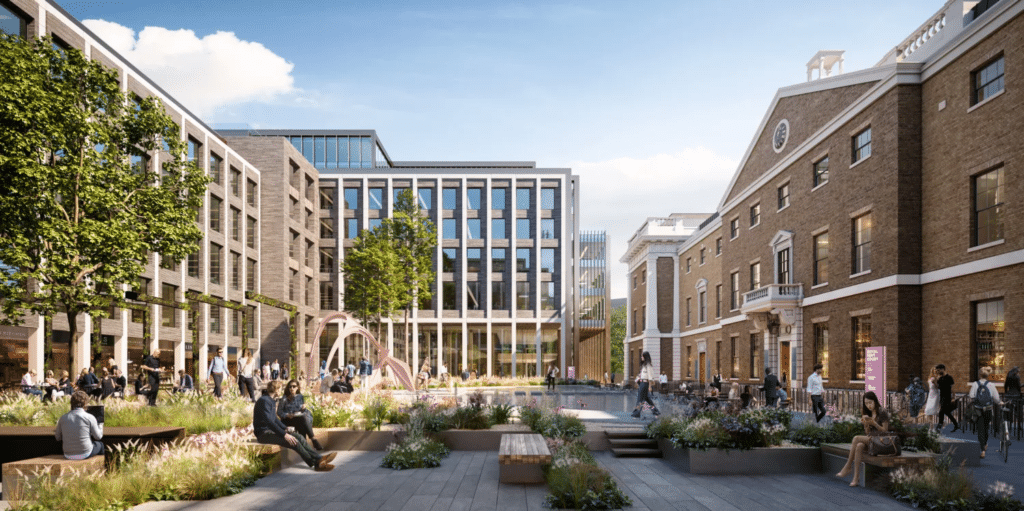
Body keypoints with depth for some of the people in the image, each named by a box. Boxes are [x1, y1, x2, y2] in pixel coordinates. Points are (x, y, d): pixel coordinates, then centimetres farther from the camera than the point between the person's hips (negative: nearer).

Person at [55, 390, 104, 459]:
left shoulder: (63, 418, -4)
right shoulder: (89, 417, -14)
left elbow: (58, 438, 7)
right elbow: (98, 437, -4)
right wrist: (100, 425, 15)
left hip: (68, 456, 3)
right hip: (85, 455, -3)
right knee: (100, 444, 29)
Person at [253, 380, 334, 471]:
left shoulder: (271, 401, 17)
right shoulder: (264, 401, -16)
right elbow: (269, 421, -25)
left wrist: (285, 428, 13)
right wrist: (284, 435, -28)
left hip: (270, 430, 10)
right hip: (264, 433, -10)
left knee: (300, 438, -7)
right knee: (294, 442, -24)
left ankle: (319, 458, -12)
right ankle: (316, 464, -20)